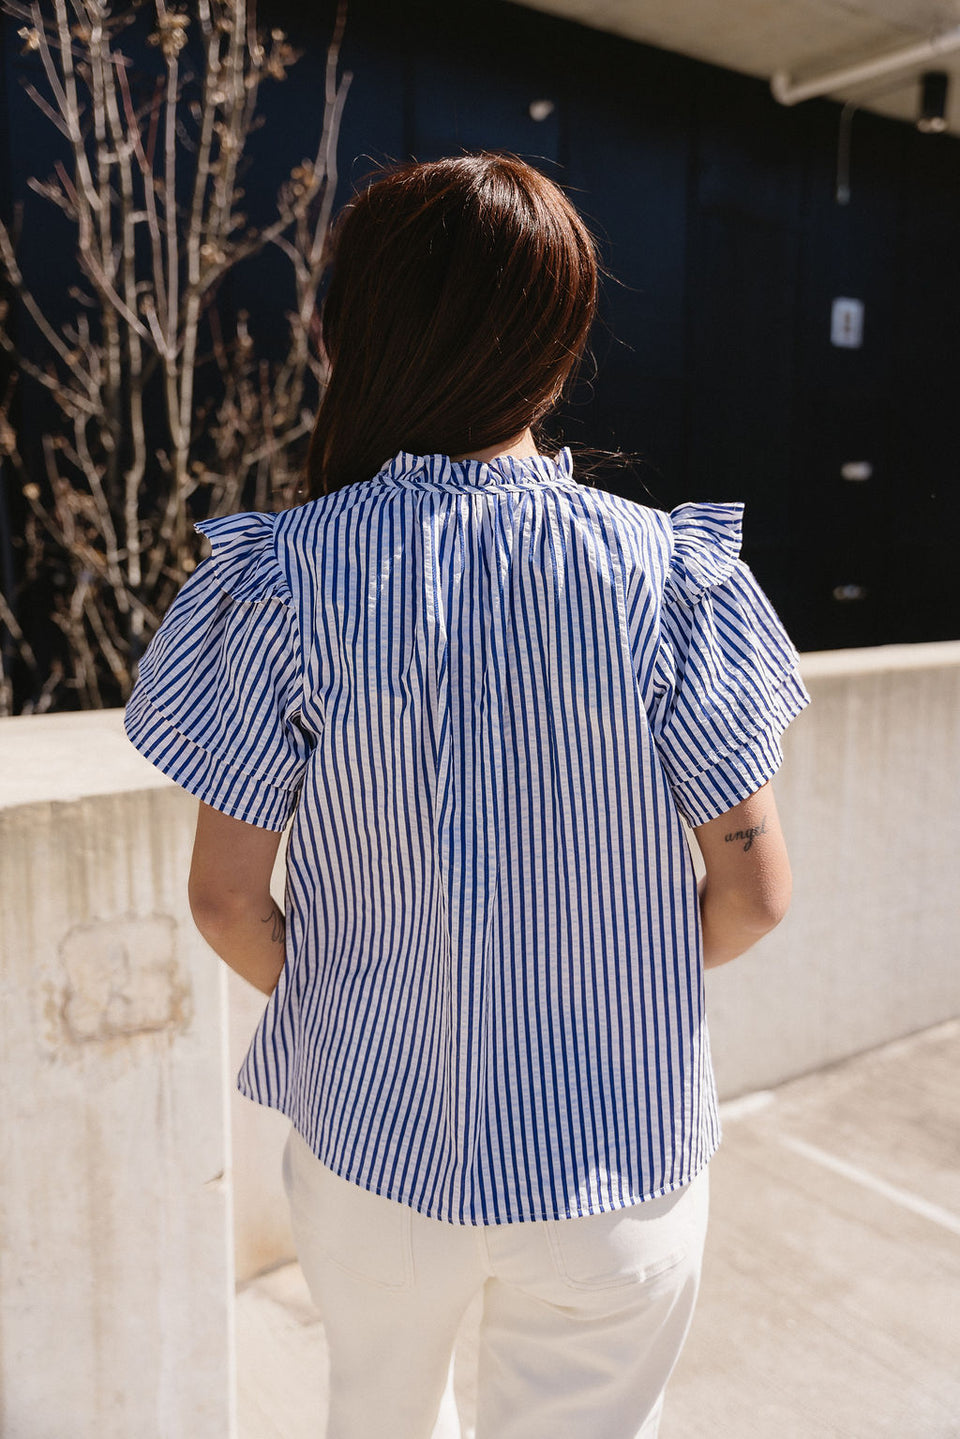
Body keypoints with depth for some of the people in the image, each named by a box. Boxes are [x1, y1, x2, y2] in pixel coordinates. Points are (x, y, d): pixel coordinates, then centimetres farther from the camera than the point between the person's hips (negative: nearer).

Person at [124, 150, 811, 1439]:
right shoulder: (670, 577, -16)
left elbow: (226, 900, -11)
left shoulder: (285, 581, -16)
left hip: (370, 1135, 1)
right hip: (618, 1151, 0)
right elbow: (754, 894, -10)